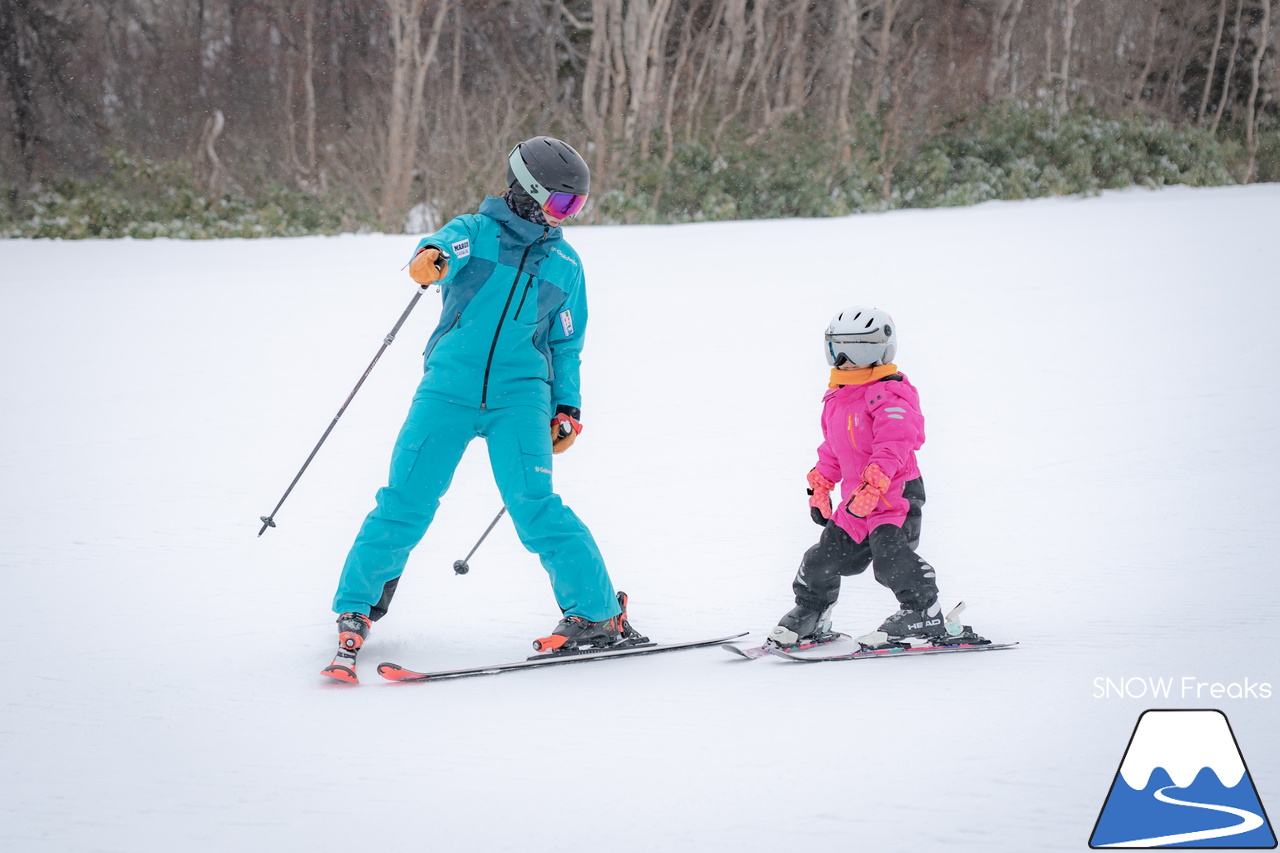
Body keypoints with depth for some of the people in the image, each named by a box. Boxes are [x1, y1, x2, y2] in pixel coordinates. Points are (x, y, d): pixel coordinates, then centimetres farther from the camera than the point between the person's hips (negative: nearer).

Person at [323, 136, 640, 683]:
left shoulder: (564, 264, 15)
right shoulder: (475, 232, 5)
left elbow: (566, 345, 23)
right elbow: (450, 248, -20)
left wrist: (567, 406, 12)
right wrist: (433, 258, -44)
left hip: (519, 397, 1)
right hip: (448, 389, -1)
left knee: (534, 508, -15)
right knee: (405, 504, -5)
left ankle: (600, 615, -5)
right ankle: (355, 608, 13)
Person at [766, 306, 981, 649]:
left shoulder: (889, 396, -14)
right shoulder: (836, 397, 15)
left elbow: (894, 445, -26)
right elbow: (832, 450, 28)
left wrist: (872, 486, -34)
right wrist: (819, 486, 27)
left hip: (895, 493, -9)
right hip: (856, 501, 9)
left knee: (890, 555, -23)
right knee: (824, 559, 12)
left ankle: (925, 614, -15)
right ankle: (810, 617, 30)